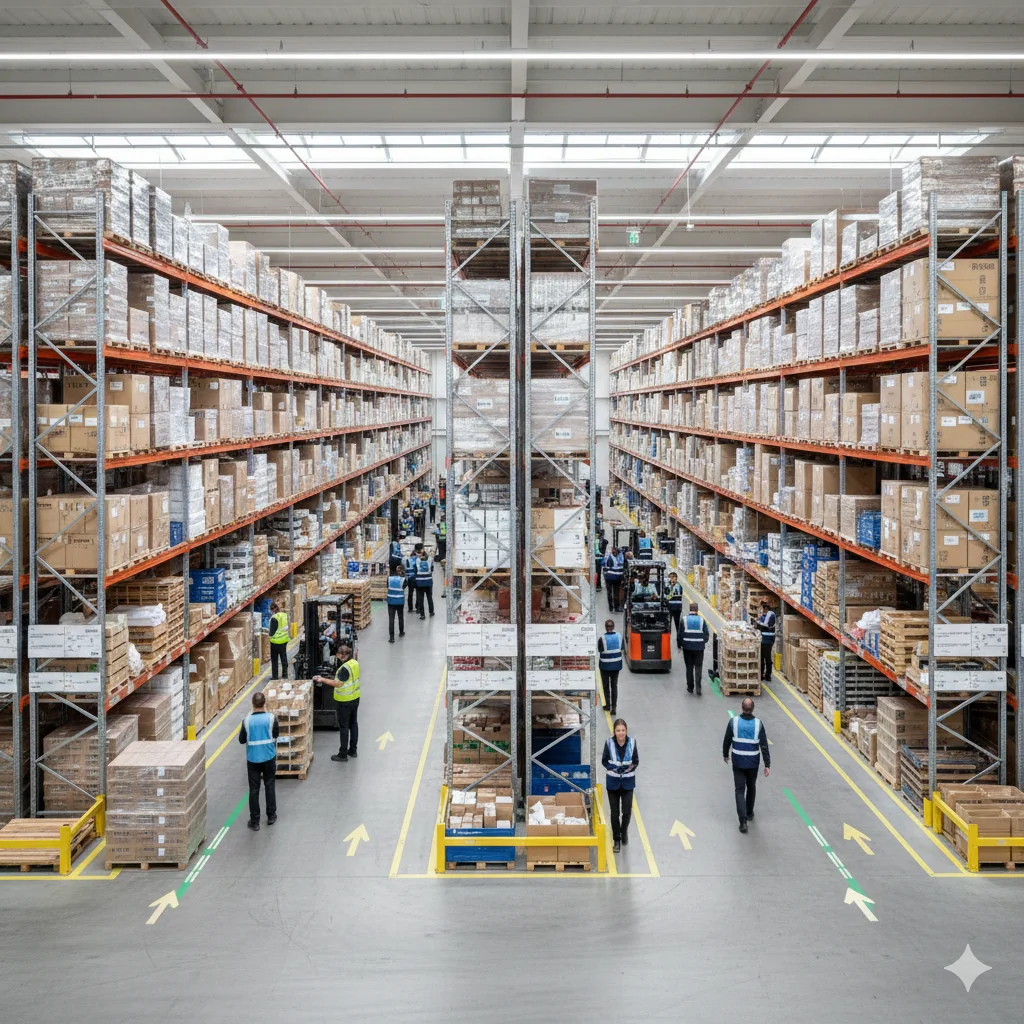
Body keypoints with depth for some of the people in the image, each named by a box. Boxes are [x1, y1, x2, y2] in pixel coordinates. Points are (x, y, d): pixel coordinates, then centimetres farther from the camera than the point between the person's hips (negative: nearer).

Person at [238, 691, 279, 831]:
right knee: (270, 786, 18)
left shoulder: (247, 720, -14)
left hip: (253, 759, -1)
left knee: (254, 790, 8)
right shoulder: (271, 718, -13)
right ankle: (271, 816, 28)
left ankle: (254, 821, 13)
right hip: (269, 758, 1)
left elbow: (241, 740, -3)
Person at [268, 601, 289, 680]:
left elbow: (272, 631, -16)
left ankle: (275, 676, 9)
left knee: (274, 659, 5)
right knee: (284, 658, 15)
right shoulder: (284, 615, 1)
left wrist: (270, 635, 2)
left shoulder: (274, 618, -20)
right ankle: (284, 675, 21)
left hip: (276, 641, -7)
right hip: (284, 639, 7)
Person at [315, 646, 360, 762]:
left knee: (343, 727, 1)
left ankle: (343, 754, 9)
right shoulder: (355, 663, 1)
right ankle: (353, 750, 27)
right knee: (353, 724, 16)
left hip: (344, 702, -9)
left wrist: (323, 679, -18)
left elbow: (338, 683, -24)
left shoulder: (345, 668, -26)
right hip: (355, 699, 9)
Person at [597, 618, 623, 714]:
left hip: (605, 665, -3)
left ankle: (608, 705, 24)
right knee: (614, 685, 11)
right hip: (616, 664, 3)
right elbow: (621, 650, 1)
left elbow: (600, 652, -11)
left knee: (606, 685, 15)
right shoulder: (619, 637, -8)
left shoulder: (602, 639, -18)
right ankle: (614, 706, 6)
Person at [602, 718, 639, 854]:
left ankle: (624, 831, 34)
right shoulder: (609, 743, -12)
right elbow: (604, 761, -2)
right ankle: (616, 840, 24)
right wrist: (613, 768, -18)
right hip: (613, 782, 0)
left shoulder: (632, 742, -10)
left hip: (628, 782, 0)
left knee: (627, 811, 2)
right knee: (615, 813, 6)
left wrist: (631, 767, -19)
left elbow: (636, 761, 1)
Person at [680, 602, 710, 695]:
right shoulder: (702, 620, -6)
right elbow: (707, 634, -2)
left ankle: (690, 687, 16)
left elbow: (680, 634, -5)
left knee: (689, 668, 11)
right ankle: (698, 687, -8)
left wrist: (680, 645, 9)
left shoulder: (684, 620, -7)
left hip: (687, 648, 0)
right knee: (698, 667, 4)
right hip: (699, 648, 0)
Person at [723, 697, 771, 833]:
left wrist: (725, 754, 17)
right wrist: (767, 764, -5)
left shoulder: (733, 722, -12)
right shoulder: (758, 723, -12)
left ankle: (743, 821, -8)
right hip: (753, 763, 1)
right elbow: (764, 745, -11)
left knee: (740, 790, 4)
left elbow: (727, 741, -1)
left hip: (738, 762, -1)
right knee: (751, 787, 23)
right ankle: (749, 813, 39)